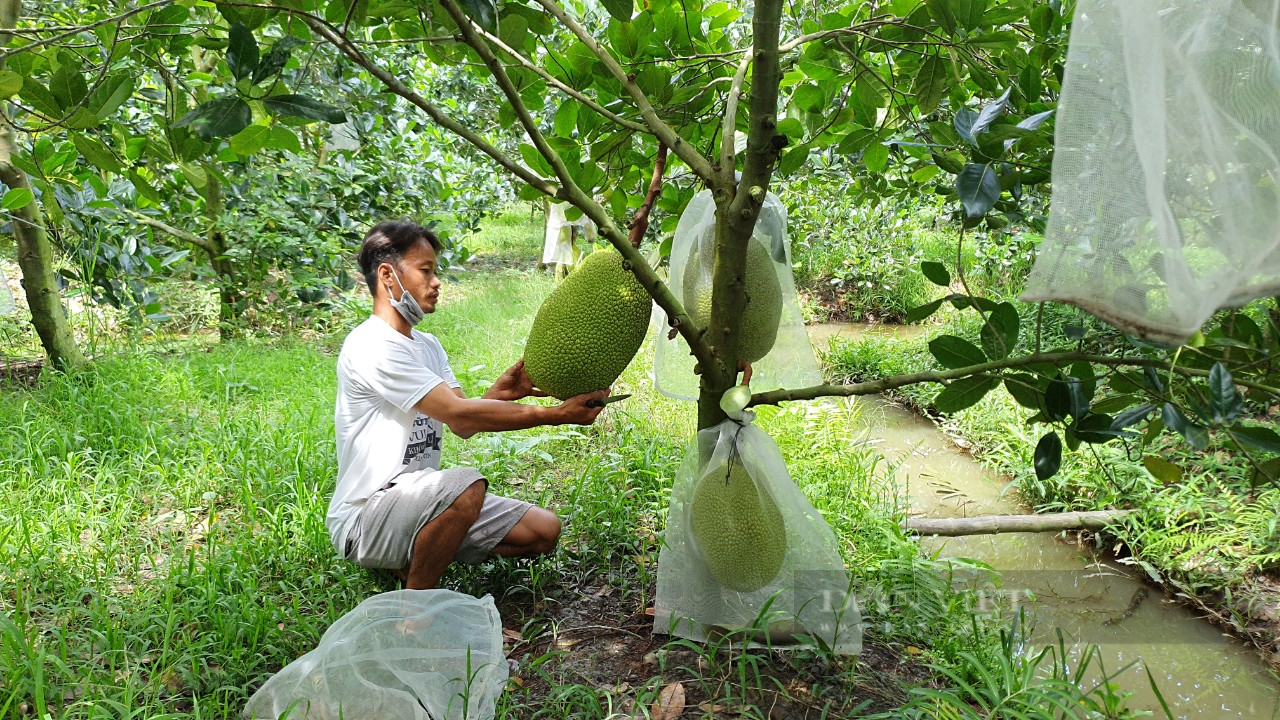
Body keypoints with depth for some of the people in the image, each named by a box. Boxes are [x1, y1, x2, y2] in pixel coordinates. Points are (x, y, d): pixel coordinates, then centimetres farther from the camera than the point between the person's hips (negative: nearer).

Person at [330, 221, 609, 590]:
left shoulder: (428, 345, 13)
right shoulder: (370, 347, -18)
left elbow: (464, 424, 1)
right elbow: (459, 414, -26)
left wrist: (497, 393, -20)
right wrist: (556, 414, -26)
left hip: (421, 498, 9)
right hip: (364, 518, -9)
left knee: (544, 530, 1)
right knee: (466, 485, -37)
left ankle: (412, 560, 12)